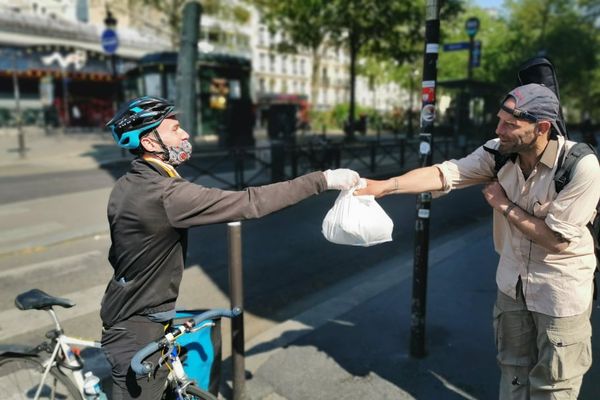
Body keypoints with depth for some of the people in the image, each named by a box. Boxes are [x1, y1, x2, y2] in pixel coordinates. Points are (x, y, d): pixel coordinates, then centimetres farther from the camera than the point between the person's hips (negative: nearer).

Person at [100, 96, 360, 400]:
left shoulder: (127, 186, 1)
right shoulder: (166, 194, -30)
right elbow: (250, 203, -33)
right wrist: (323, 179, -28)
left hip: (127, 318, 9)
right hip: (138, 332, -9)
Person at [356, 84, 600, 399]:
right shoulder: (499, 152, -12)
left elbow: (557, 239, -22)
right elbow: (445, 173, -21)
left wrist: (505, 205, -20)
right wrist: (382, 186, -30)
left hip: (561, 291, -4)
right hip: (512, 283, 4)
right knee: (513, 373, 22)